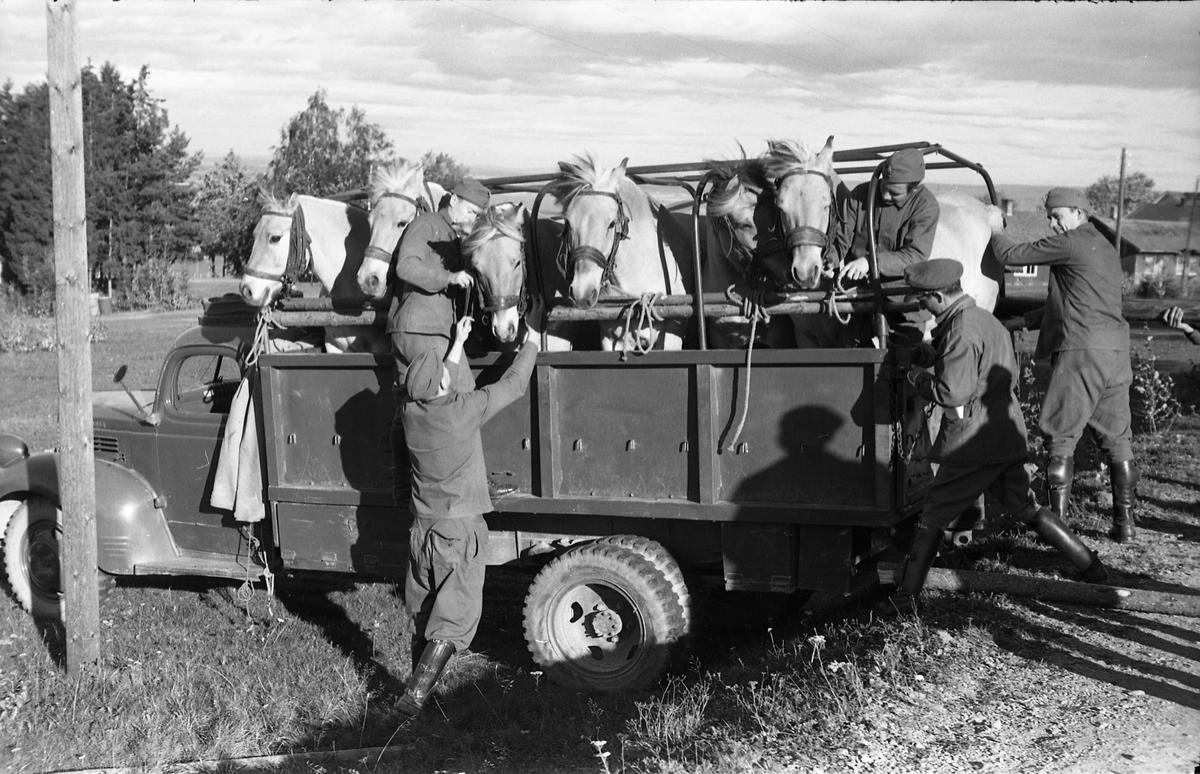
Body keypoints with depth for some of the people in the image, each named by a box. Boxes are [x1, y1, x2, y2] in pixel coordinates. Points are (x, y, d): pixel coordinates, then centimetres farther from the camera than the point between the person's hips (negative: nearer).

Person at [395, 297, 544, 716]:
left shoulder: (411, 412, -6)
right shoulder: (463, 410, -19)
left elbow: (437, 392, 17)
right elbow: (514, 383, -8)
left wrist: (459, 343, 24)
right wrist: (533, 334, 4)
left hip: (423, 527, 5)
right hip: (461, 529, -5)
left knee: (422, 618, 17)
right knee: (454, 619, -1)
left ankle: (419, 686, 26)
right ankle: (415, 694, -10)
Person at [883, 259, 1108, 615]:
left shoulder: (961, 330, -18)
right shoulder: (986, 319, 13)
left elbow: (953, 392, -23)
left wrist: (918, 378, -6)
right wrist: (932, 353, 16)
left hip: (973, 445, -9)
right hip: (1008, 437, 9)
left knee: (933, 516, 0)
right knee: (1027, 508, 20)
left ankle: (905, 597, 4)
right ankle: (1091, 566, 21)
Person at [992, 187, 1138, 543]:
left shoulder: (1071, 243, -5)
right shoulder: (1107, 250, 23)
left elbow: (1012, 255, -3)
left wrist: (994, 232, 17)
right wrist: (1022, 322, 27)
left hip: (1081, 352, -8)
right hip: (1116, 353, 8)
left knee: (1060, 437, -1)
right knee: (1116, 438, 10)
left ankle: (1056, 523, 0)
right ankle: (1124, 523, 13)